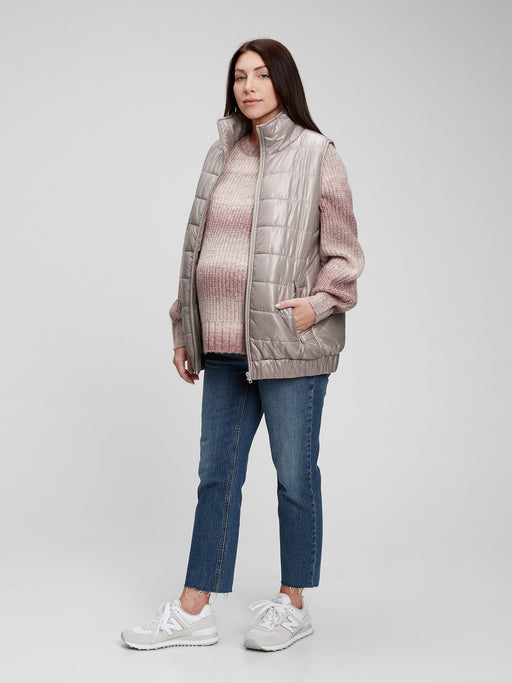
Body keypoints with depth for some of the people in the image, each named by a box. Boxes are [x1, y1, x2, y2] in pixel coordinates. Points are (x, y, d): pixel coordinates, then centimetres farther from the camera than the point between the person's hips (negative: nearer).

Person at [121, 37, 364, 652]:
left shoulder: (315, 155, -2)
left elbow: (343, 251, -2)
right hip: (225, 347, 6)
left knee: (294, 476, 5)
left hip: (289, 346, -5)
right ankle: (193, 612, 18)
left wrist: (318, 303, -18)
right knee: (216, 474, 9)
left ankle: (292, 606, 21)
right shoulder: (222, 155, 15)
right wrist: (185, 331, 16)